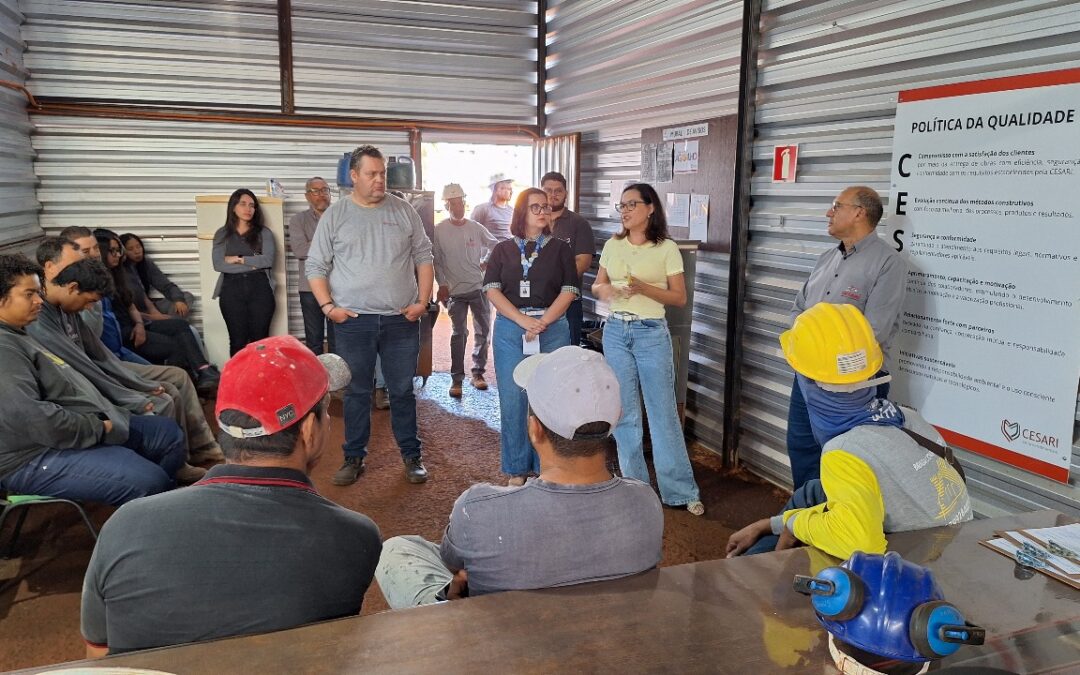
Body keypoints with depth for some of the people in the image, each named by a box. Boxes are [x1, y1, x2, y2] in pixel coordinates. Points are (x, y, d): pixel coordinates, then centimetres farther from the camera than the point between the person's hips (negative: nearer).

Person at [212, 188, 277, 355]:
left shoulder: (264, 233, 8)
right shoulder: (222, 234, 9)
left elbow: (267, 260, -7)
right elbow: (218, 265, -4)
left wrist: (238, 259, -5)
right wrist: (252, 264, -7)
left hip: (260, 289, 0)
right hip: (232, 290, 0)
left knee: (259, 339, 1)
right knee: (238, 340, 2)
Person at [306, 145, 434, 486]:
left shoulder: (404, 211, 6)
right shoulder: (335, 215, 2)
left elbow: (423, 258, 8)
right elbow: (315, 266, 4)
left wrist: (422, 301, -1)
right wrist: (327, 306, -7)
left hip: (401, 320, 1)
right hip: (353, 321, 0)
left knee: (403, 391, 9)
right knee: (357, 392, 9)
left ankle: (412, 456, 21)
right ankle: (354, 458, 22)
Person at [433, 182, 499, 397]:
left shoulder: (476, 228, 3)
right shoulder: (439, 231, -2)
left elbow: (494, 245, 18)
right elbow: (436, 261, 2)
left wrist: (486, 262, 4)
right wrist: (442, 284, -5)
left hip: (479, 287, 3)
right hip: (455, 290, -3)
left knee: (483, 330, 7)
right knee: (459, 333, -5)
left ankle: (478, 373, 21)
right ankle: (456, 379, 2)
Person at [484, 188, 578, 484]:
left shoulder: (560, 249, 9)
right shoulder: (503, 250, 10)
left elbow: (569, 291, 1)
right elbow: (492, 290, 0)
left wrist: (542, 322, -12)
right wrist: (523, 320, -12)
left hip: (552, 328, 0)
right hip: (510, 329, 1)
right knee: (512, 398, 2)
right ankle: (517, 468, 13)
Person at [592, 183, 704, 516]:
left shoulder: (667, 248, -5)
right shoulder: (612, 245, 7)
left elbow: (680, 298, -6)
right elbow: (597, 285, 14)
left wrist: (644, 288, -20)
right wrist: (603, 290, -10)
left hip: (651, 333, -4)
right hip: (615, 331, 4)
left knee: (663, 413, -1)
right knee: (624, 413, 8)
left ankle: (680, 491, 10)